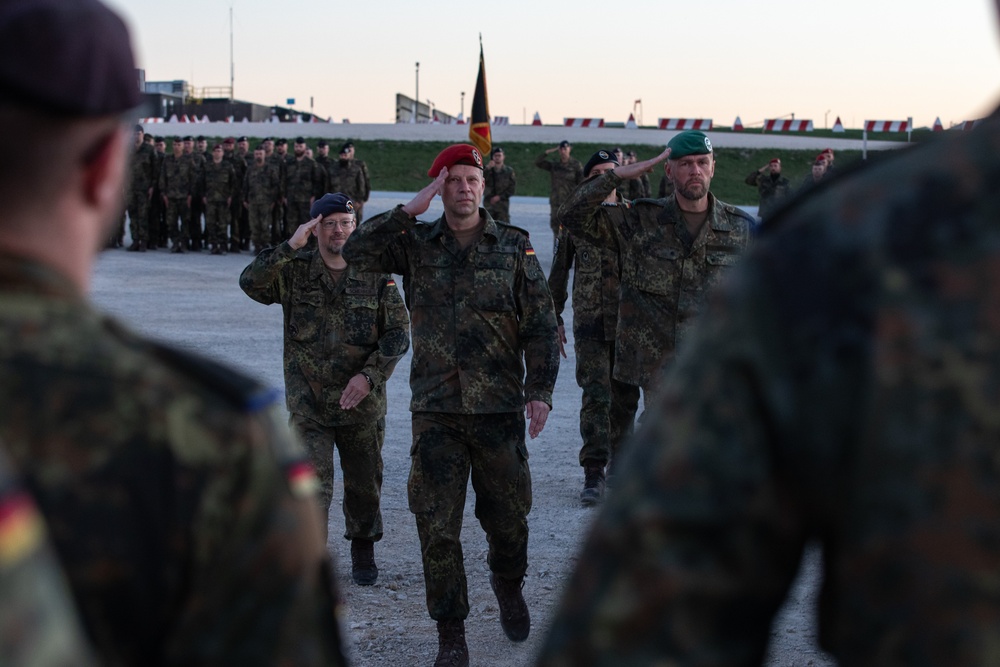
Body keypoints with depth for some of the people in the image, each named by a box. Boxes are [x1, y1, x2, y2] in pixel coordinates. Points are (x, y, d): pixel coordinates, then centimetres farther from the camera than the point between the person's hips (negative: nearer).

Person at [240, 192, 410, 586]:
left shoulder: (374, 274, 0)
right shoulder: (294, 271, -1)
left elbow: (398, 332, -2)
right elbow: (250, 283, -17)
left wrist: (369, 375, -14)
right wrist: (289, 247, -24)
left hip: (362, 404, 2)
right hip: (308, 405, -2)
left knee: (364, 485, 16)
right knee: (312, 487, -11)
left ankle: (363, 553, 38)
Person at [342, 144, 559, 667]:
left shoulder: (513, 246, 3)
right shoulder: (416, 243, 4)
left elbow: (541, 323, 3)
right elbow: (356, 252, -10)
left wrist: (540, 389, -6)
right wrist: (410, 210, -12)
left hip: (500, 408, 0)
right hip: (435, 411, 0)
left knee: (507, 516, 12)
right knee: (437, 527, 0)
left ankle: (508, 584, 43)